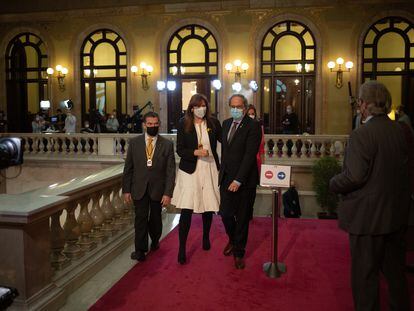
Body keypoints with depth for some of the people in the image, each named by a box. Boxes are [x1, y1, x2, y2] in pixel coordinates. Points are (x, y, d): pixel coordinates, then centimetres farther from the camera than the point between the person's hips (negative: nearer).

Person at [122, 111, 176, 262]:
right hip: (139, 188, 0)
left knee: (155, 218, 14)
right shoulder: (134, 142, 0)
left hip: (158, 189, 0)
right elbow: (128, 168, 3)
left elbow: (171, 171, -5)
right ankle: (140, 250, 7)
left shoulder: (167, 144, -4)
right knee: (141, 218, -4)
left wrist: (168, 193, -11)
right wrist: (126, 189, 0)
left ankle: (155, 241, 40)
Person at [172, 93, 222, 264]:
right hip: (190, 170, -2)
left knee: (208, 206, 13)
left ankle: (206, 237, 38)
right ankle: (182, 248, 2)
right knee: (186, 210, -7)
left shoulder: (213, 123, 3)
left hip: (209, 169, 2)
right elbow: (179, 149, -4)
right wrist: (196, 152, -19)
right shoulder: (183, 124, -2)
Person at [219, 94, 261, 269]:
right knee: (225, 214, 8)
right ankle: (233, 240, 38)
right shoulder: (226, 123, 11)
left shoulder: (253, 126, -10)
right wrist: (222, 171, 10)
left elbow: (250, 154, -17)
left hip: (243, 179, -5)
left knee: (242, 217, 7)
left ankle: (239, 252, 24)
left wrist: (238, 180, -21)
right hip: (226, 177, 5)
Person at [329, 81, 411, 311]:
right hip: (397, 214, 8)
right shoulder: (400, 131, 1)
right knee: (395, 270, 23)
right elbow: (403, 170, 8)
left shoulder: (362, 134, -21)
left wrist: (334, 184, -7)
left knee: (365, 274, 8)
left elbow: (355, 176, -24)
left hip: (369, 216, -7)